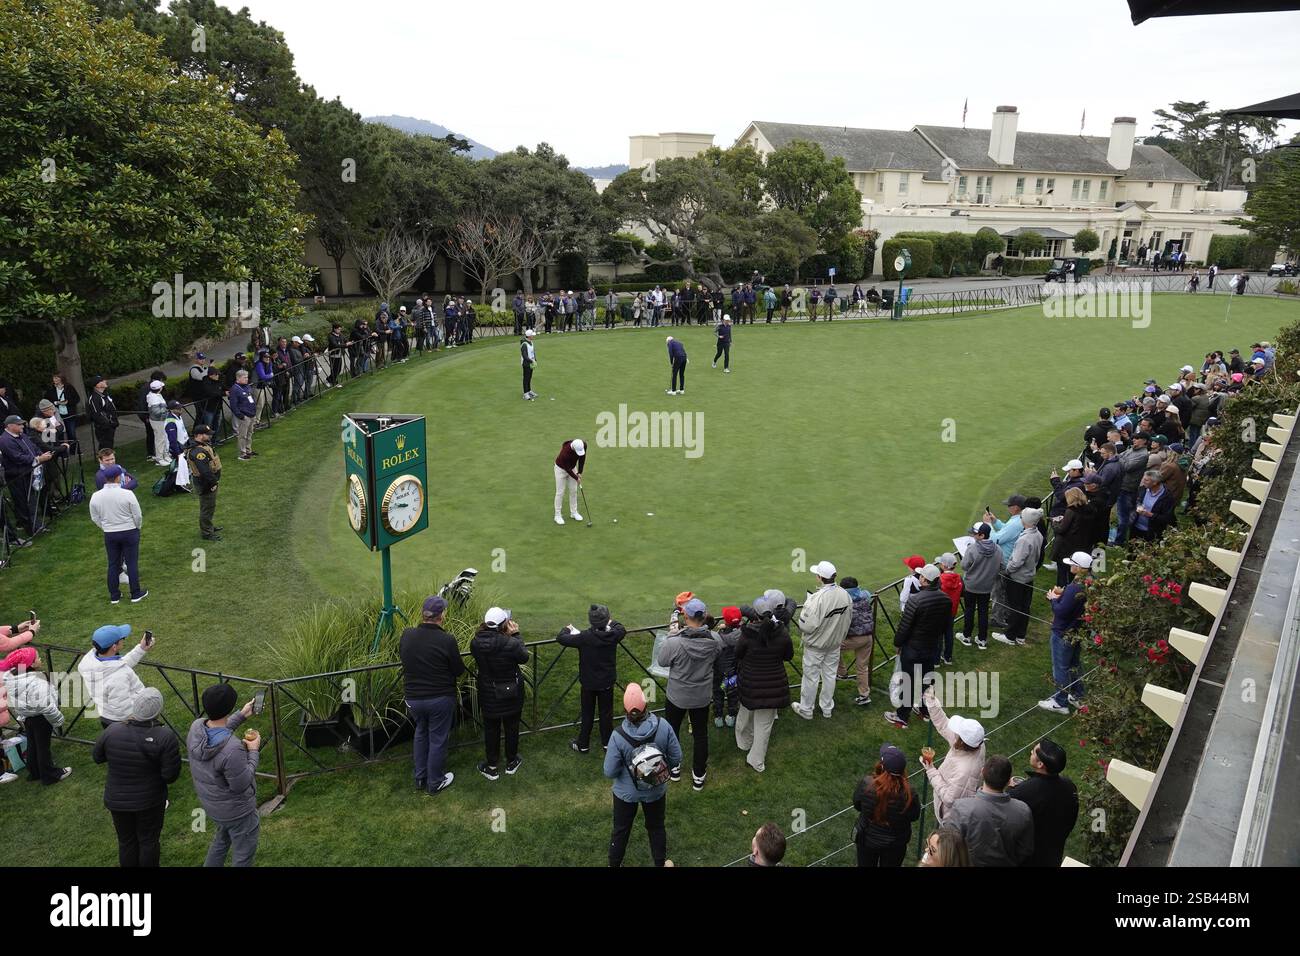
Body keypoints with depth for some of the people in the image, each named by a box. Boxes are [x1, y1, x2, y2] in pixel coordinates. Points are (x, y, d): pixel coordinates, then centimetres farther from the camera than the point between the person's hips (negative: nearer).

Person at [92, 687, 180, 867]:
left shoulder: (112, 732, -18)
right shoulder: (165, 737, -25)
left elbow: (97, 757, 1)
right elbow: (170, 775, -20)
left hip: (117, 800, 2)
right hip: (150, 800, -2)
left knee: (126, 841, 21)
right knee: (149, 840, 18)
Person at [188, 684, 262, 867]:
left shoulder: (196, 727, -17)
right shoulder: (232, 749, -40)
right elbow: (241, 785, -26)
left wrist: (241, 716, 6)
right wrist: (253, 752, -18)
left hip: (210, 804, 8)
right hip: (236, 811, -7)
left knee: (222, 839, 35)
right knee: (243, 855, 16)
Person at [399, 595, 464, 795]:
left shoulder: (407, 635, -10)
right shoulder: (446, 640, -23)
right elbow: (459, 670, -10)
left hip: (413, 697, 4)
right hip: (441, 699, -4)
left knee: (421, 734, 25)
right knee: (437, 740, 13)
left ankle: (420, 778, 36)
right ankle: (434, 783, 27)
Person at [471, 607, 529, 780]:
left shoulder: (475, 643, -20)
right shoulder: (510, 643, -31)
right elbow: (524, 658, -11)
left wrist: (483, 630, -3)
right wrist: (515, 635, -6)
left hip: (488, 694, 2)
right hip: (511, 693, -2)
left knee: (491, 729, 19)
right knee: (511, 727, 20)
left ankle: (491, 766, 32)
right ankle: (511, 762, 38)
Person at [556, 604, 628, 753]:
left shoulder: (584, 637, -26)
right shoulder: (613, 635, -17)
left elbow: (560, 638, -18)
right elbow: (622, 629, 7)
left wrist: (568, 629, 4)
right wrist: (612, 623, 27)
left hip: (589, 683, -2)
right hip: (607, 682, 2)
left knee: (587, 714, 15)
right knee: (606, 713, 18)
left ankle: (583, 745, 29)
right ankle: (607, 743, 32)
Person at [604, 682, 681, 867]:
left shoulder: (618, 737, -30)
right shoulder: (663, 726, -27)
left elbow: (610, 772, -20)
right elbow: (676, 758, -14)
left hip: (626, 793, -1)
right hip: (656, 790, 1)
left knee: (621, 830, 24)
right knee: (656, 827, 28)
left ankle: (614, 864, 46)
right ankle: (661, 863, 48)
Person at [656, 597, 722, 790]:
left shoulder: (674, 642, -32)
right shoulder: (715, 640, -21)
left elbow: (662, 662, -13)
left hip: (677, 696, -2)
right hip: (702, 696, 2)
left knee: (672, 730, 24)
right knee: (700, 734, 20)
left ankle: (674, 767, 42)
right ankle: (699, 775, 33)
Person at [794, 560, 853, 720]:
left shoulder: (817, 598, -32)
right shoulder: (845, 594, -12)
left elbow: (806, 626, -29)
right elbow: (848, 619, 2)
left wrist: (804, 610, -9)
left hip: (815, 645, -5)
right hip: (835, 643, 5)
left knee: (811, 677, 12)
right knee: (830, 675, 20)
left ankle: (806, 709, 28)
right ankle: (827, 708, 36)